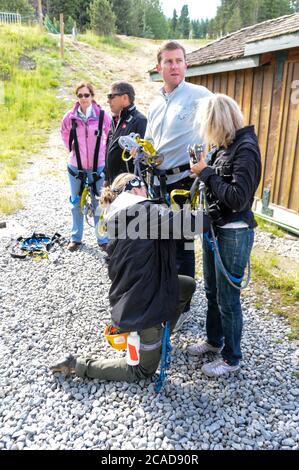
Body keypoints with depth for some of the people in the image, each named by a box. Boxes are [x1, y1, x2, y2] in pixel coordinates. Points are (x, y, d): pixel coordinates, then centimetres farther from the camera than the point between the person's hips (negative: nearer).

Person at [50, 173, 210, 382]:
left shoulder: (118, 217, 5)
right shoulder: (146, 211, -21)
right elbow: (193, 223, -27)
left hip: (128, 291, 9)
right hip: (144, 301, -9)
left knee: (188, 286, 24)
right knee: (144, 369, 13)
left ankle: (159, 336, 34)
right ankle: (77, 364, 10)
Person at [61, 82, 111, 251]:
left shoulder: (103, 116, -10)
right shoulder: (70, 117, -5)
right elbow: (65, 134, 15)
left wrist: (102, 153, 5)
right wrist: (73, 149, 12)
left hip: (98, 167, -2)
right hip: (76, 167, 2)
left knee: (99, 204, 8)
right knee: (77, 203, 12)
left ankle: (102, 238, 21)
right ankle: (76, 237, 26)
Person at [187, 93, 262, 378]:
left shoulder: (246, 148, -18)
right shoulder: (224, 145, 7)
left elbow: (237, 198, -25)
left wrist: (206, 172, -19)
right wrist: (202, 171, -2)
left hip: (233, 234, -9)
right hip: (214, 228, 9)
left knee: (227, 298, 4)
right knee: (212, 291, 20)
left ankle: (232, 359, 23)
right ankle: (214, 341, 41)